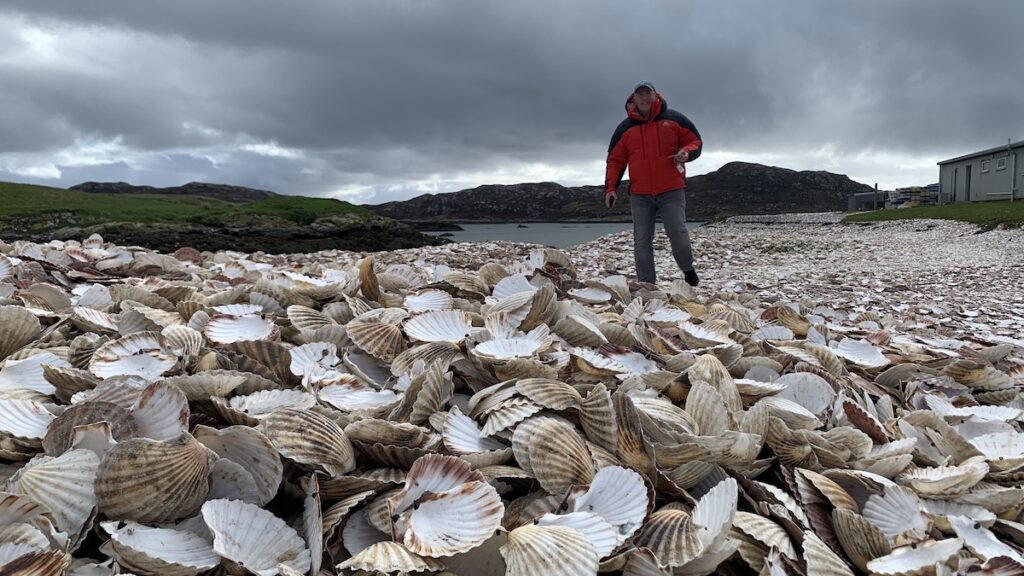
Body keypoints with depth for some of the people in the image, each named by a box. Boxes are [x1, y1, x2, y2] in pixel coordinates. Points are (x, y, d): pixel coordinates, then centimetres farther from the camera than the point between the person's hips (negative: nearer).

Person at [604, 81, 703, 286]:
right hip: (640, 194, 2)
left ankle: (688, 269, 17)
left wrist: (686, 152, -12)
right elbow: (615, 160, 11)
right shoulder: (625, 128, 9)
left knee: (678, 234, -9)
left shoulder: (674, 119, 6)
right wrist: (611, 188, 0)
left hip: (672, 191, -2)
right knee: (642, 241, 0)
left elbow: (695, 142, 12)